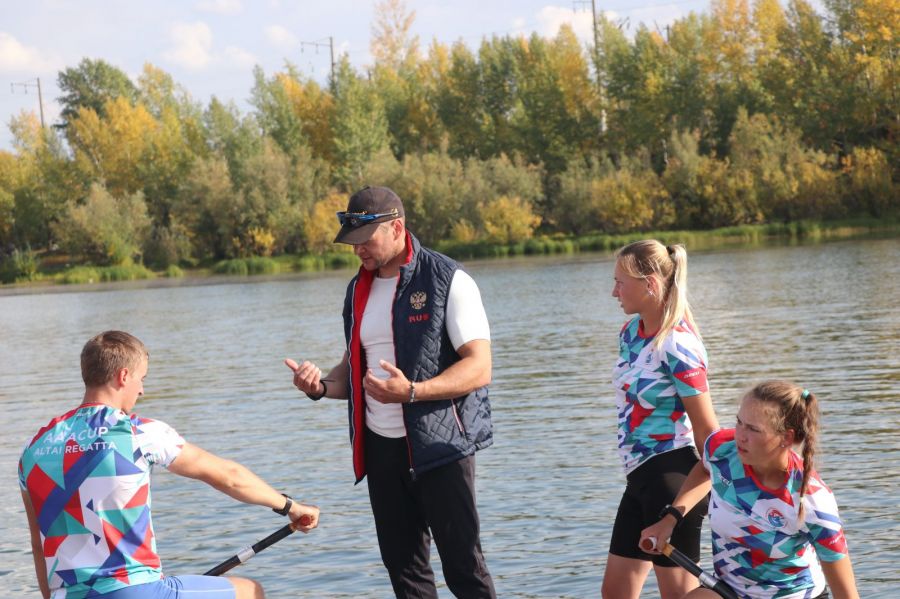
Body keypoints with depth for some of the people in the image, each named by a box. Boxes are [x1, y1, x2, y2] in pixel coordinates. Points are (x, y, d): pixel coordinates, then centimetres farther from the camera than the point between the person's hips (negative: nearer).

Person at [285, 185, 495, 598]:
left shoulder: (448, 281, -9)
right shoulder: (358, 290, 13)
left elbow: (479, 368, -16)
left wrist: (411, 392, -29)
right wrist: (321, 386, -2)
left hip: (440, 444, -6)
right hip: (380, 448, 7)